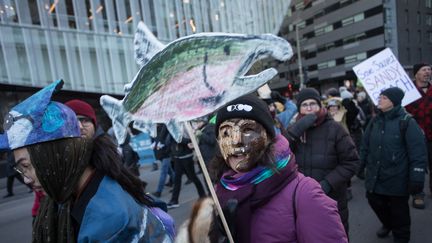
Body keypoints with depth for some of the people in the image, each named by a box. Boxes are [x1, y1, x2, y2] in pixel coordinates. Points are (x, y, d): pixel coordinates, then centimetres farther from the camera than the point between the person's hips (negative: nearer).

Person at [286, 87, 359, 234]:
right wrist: (297, 130, -24)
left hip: (332, 202, -2)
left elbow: (351, 162, -9)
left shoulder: (334, 129, -9)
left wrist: (328, 183, -19)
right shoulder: (295, 129, -1)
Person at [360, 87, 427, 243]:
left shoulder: (407, 122, -12)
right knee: (375, 201, 18)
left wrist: (416, 178, -18)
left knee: (398, 209, 11)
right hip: (375, 176, 5)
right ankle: (388, 224, 48)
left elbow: (418, 152, -15)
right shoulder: (375, 121, 5)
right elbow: (365, 145, 11)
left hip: (397, 178, -5)